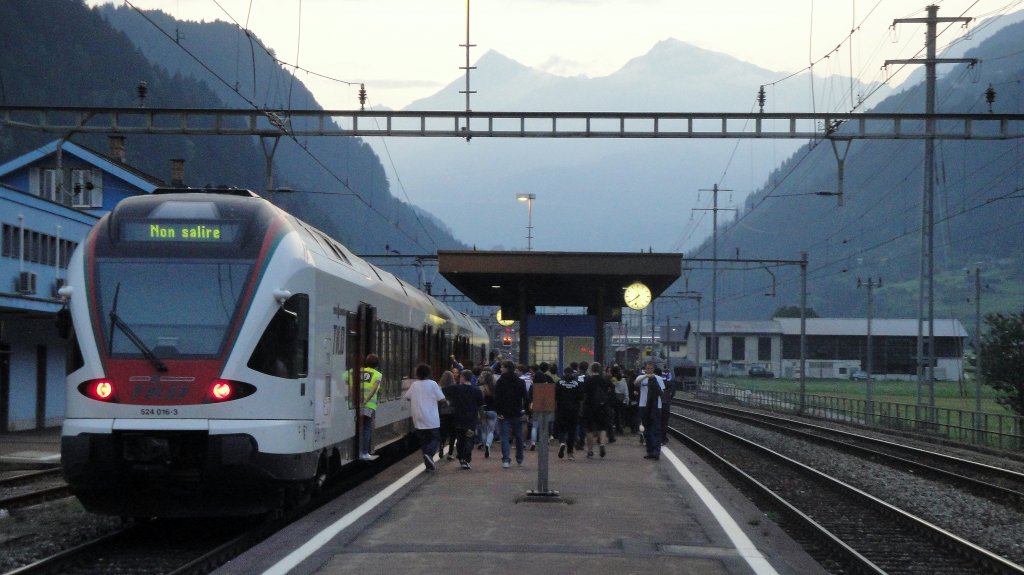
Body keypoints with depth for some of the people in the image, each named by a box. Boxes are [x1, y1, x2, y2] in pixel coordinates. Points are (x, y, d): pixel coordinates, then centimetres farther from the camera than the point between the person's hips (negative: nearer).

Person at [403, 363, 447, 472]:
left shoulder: (414, 385, 3)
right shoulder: (432, 384, -7)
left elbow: (406, 397, 16)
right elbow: (442, 398, -8)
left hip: (419, 421, 3)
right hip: (432, 419, -3)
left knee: (423, 441, 10)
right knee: (435, 439, 6)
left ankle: (429, 465, 6)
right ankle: (429, 454, -22)